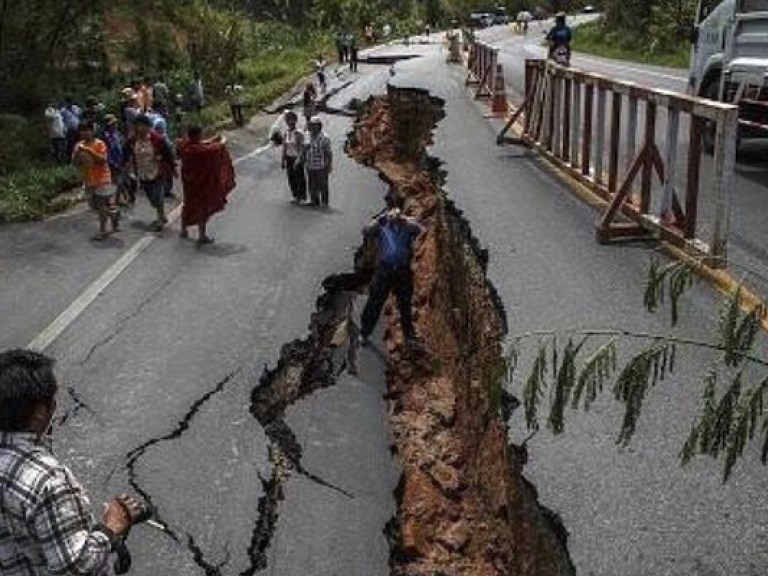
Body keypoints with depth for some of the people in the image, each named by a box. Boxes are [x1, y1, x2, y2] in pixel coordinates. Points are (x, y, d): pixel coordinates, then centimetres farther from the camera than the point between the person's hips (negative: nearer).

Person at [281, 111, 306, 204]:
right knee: (291, 178, 9)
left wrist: (298, 159, -25)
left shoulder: (299, 133, -14)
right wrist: (283, 161, 11)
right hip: (289, 158, 5)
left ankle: (301, 197, 13)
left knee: (299, 178, 1)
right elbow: (284, 147, 11)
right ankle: (295, 196, 22)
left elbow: (302, 148, -16)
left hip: (298, 158, -5)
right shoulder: (285, 133, 5)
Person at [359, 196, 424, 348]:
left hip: (403, 270, 1)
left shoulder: (408, 224, 1)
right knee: (374, 302, 4)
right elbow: (366, 231, -20)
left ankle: (409, 335, 28)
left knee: (405, 305, 12)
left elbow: (419, 230, -20)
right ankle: (364, 333, 18)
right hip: (384, 269, -1)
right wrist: (384, 218, -30)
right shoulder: (381, 224, -2)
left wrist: (403, 218, -29)